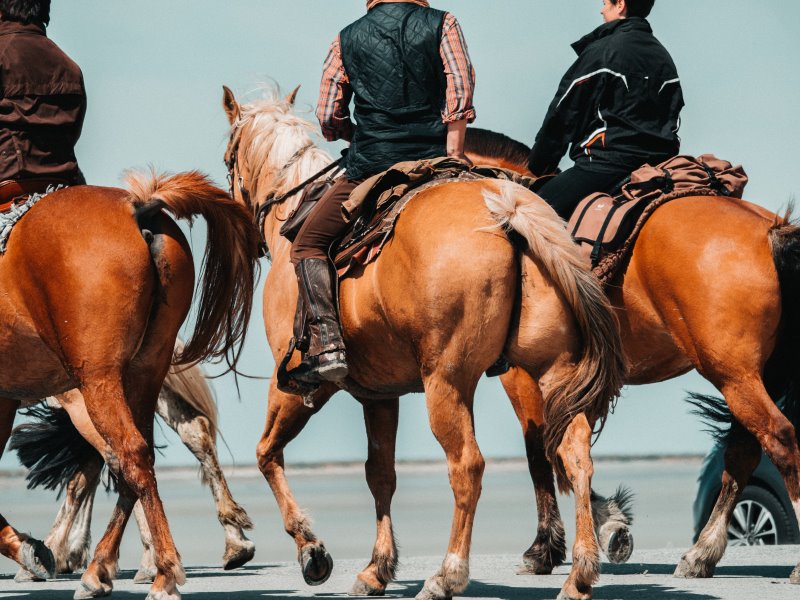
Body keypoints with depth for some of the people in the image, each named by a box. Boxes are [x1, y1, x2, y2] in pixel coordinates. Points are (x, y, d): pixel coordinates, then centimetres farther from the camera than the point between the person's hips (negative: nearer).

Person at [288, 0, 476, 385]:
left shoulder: (348, 39, 9)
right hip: (434, 159, 1)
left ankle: (327, 346, -7)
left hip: (370, 166, -1)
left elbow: (328, 115, 8)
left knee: (308, 245, 13)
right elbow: (460, 87, -7)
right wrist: (452, 153, -6)